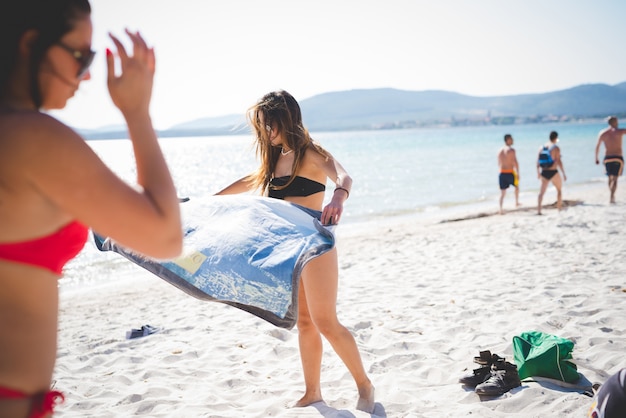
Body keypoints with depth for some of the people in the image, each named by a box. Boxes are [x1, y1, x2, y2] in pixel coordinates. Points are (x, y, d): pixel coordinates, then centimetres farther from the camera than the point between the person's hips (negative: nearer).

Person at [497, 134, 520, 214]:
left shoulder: (500, 151, 9)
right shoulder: (511, 150, -10)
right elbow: (515, 162, -14)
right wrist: (518, 173, -10)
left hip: (502, 173, 5)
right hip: (510, 173, -5)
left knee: (502, 192, 5)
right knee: (516, 186, 24)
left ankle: (500, 208, -8)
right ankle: (517, 202, 34)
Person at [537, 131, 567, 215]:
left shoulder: (542, 147, 6)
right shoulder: (556, 148, -9)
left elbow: (538, 161, 8)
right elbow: (559, 161, -14)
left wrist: (538, 172, 19)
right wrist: (564, 174, -10)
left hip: (544, 173, 4)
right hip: (553, 172, -4)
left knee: (541, 192, 4)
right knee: (559, 189, 19)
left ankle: (538, 210, -8)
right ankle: (559, 207, 25)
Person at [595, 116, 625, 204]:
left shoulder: (602, 133, 3)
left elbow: (597, 147, 6)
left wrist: (596, 158, 14)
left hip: (607, 158, 3)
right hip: (618, 157, -3)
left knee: (610, 177, 18)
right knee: (615, 178, -5)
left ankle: (612, 196, 25)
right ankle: (611, 197, -19)